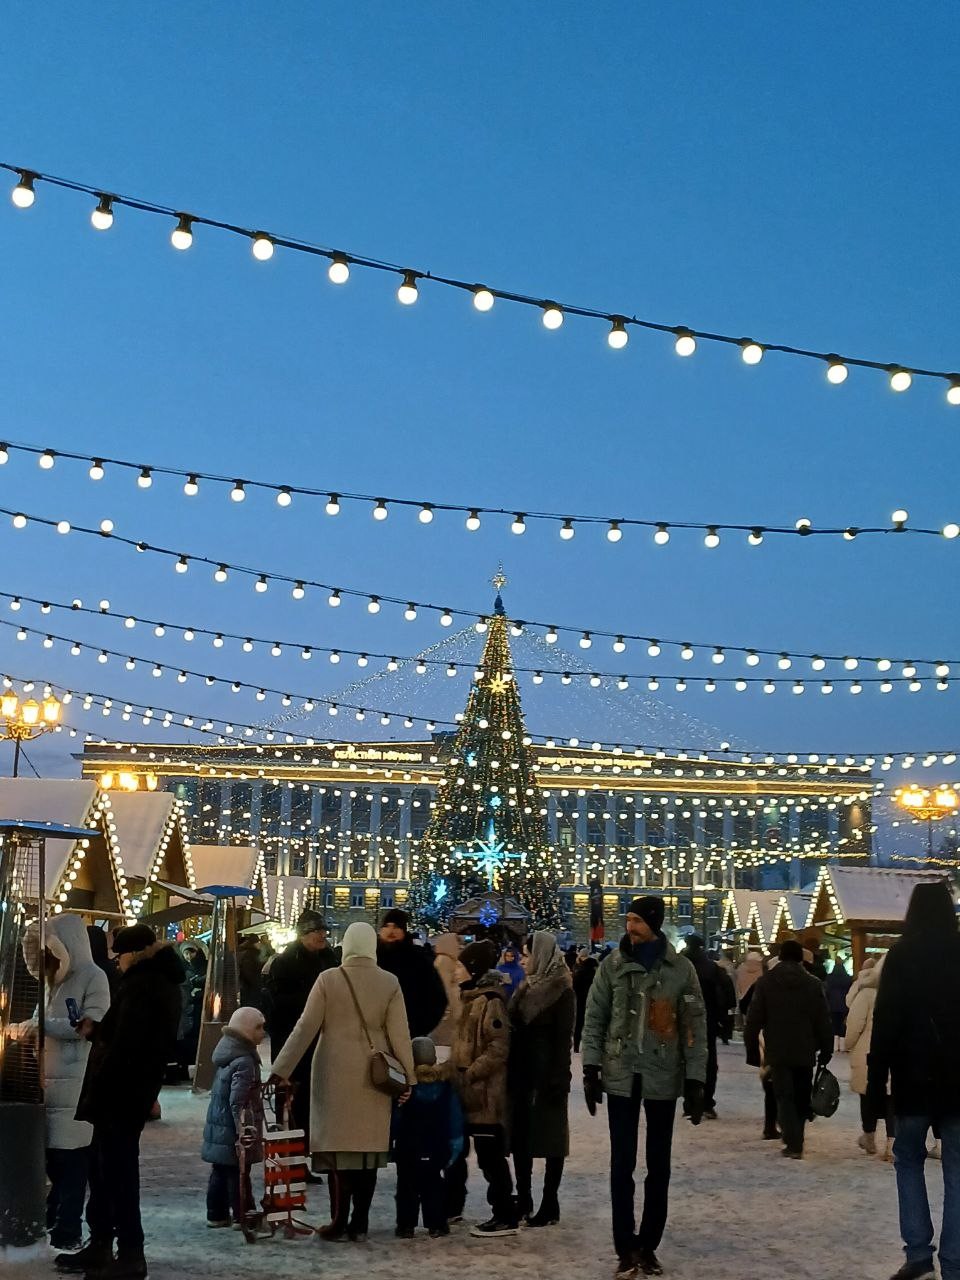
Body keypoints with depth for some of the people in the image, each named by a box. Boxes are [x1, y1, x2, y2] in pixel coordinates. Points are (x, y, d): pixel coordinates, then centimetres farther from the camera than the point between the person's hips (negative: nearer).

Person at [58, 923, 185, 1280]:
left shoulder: (140, 984, -17)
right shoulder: (163, 981, 14)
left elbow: (124, 1046, -22)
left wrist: (95, 1091, -18)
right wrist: (97, 1032, 8)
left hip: (119, 1091, -10)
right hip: (135, 1089, 10)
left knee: (117, 1170, -4)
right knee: (105, 1167, 16)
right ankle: (100, 1245, 23)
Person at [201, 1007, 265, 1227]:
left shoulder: (225, 1055, 11)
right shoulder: (244, 1062, -19)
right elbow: (238, 1102, -24)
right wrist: (243, 1129, -24)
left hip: (217, 1126, 9)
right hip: (232, 1130, -9)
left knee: (220, 1171, 15)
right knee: (238, 1173, -2)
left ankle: (216, 1214, 21)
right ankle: (242, 1216, 3)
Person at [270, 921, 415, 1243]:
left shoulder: (328, 979, -7)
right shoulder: (389, 983, -3)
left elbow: (305, 1027, -6)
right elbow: (399, 1034, -3)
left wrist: (281, 1069, -2)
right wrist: (408, 1076, 5)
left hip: (335, 1075, -2)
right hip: (374, 1077, 2)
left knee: (338, 1146, 3)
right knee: (368, 1146, 8)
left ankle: (340, 1222, 2)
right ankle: (359, 1224, 11)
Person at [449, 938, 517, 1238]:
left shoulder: (490, 1001, -15)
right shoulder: (471, 998, 14)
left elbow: (499, 1048, -20)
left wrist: (470, 1073, -18)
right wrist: (457, 1069, 11)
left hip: (486, 1092, -9)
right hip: (473, 1091, 9)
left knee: (490, 1156, -4)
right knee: (489, 1156, 13)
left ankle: (505, 1218, 3)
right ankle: (504, 1210, 22)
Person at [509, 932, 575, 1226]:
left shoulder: (562, 991, -10)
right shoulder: (527, 987, 11)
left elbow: (564, 1039, -13)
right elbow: (516, 1029, 13)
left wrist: (558, 1080, -18)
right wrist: (510, 1073, 8)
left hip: (546, 1074, -7)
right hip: (522, 1072, 7)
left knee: (550, 1136, 1)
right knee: (520, 1136, 10)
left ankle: (550, 1205, 7)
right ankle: (523, 1200, 20)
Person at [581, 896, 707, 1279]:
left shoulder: (681, 969, -3)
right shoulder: (613, 964, -1)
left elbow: (695, 1028, -1)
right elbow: (595, 1018, 2)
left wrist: (695, 1082, -5)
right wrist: (591, 1069, -5)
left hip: (663, 1079, 0)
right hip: (621, 1077, 0)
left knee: (659, 1166, 8)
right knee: (622, 1164, 2)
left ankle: (648, 1246, 19)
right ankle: (626, 1248, 11)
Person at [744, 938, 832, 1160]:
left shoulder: (766, 982, -2)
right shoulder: (813, 984, 0)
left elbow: (753, 1019, -2)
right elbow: (824, 1021, 0)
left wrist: (752, 1050, 6)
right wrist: (826, 1051, 7)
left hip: (777, 1052, -1)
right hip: (805, 1052, 1)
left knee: (784, 1097, 1)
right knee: (801, 1098, 14)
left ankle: (793, 1144, -11)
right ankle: (796, 1141, 22)